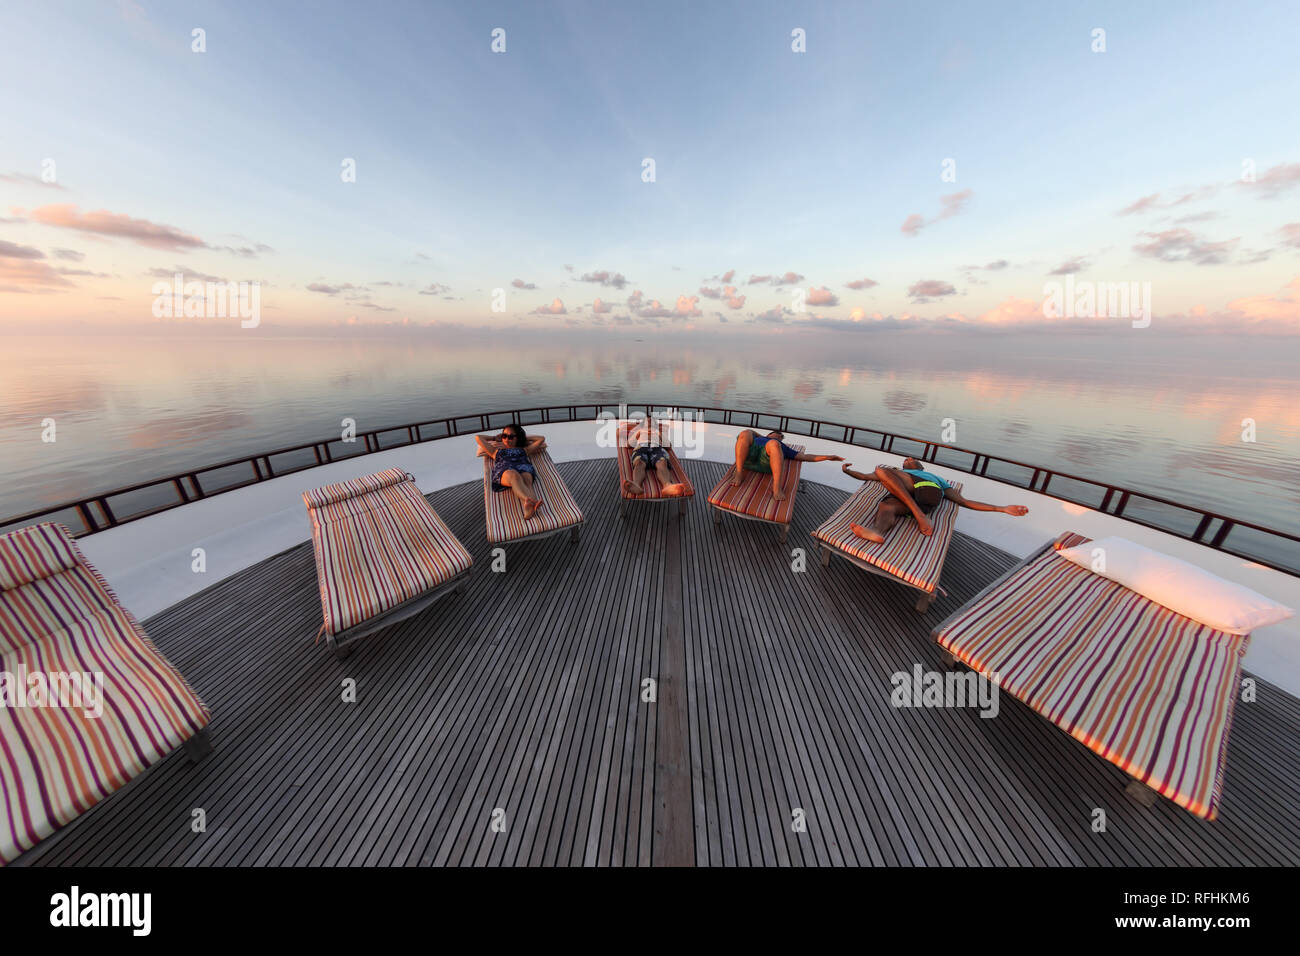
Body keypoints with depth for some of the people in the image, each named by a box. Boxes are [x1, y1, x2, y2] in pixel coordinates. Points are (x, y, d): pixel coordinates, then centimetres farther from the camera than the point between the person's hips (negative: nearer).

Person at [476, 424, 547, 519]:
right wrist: (494, 438, 52)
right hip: (503, 471, -1)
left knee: (525, 480, -38)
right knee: (514, 475, -41)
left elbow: (541, 439, 42)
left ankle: (528, 509, -69)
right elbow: (478, 437, 44)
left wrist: (525, 438, 47)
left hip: (524, 468, 1)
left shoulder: (523, 450, 40)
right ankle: (528, 500, -71)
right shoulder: (496, 450, 41)